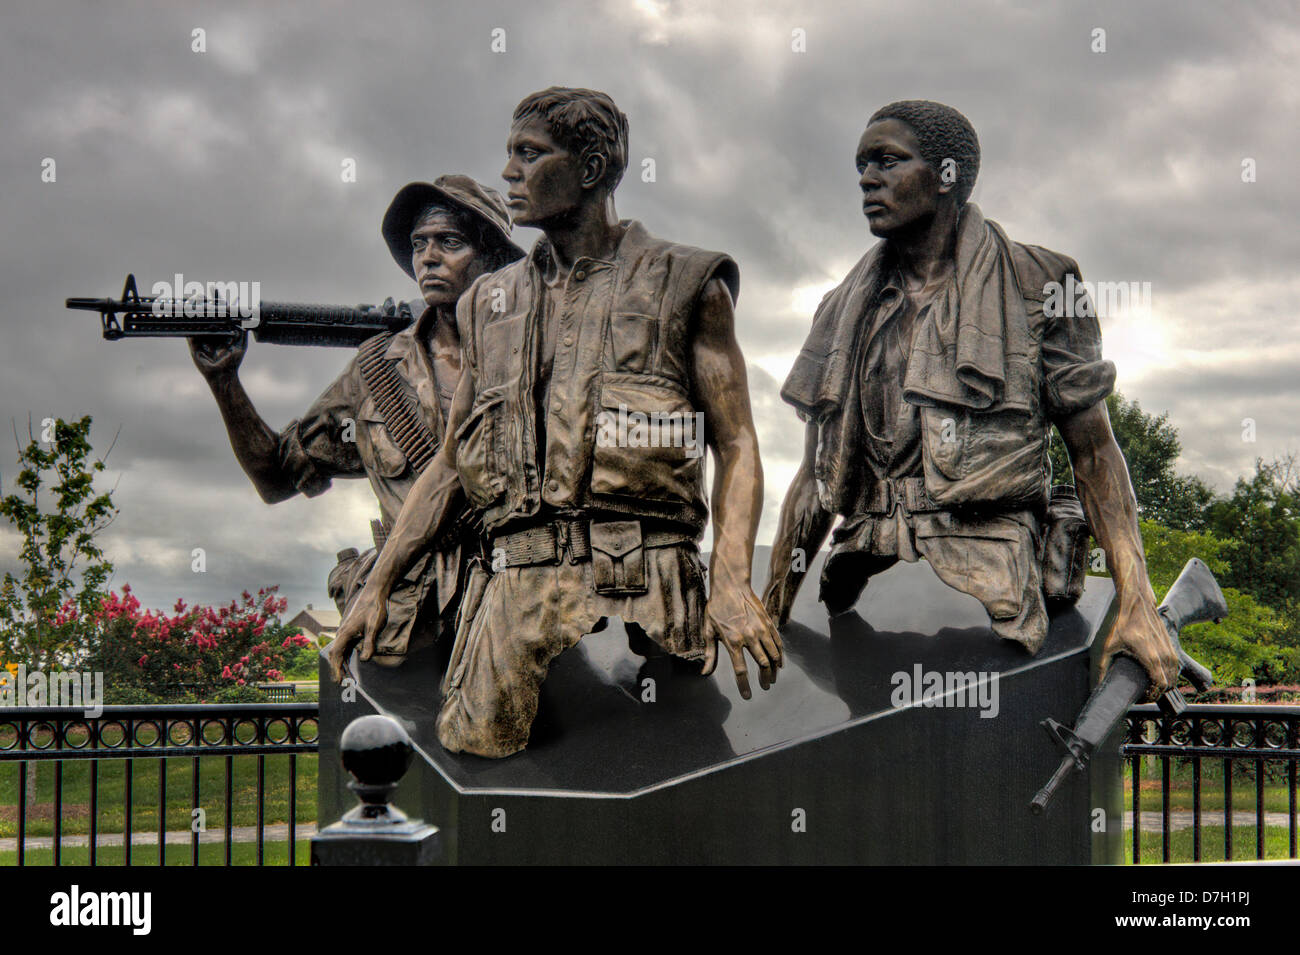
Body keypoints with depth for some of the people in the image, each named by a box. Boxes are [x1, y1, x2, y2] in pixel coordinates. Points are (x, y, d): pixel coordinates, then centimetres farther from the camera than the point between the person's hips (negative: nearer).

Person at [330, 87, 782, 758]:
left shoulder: (685, 286, 7)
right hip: (519, 593, 4)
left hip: (644, 587, -3)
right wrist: (376, 586, 15)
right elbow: (450, 463, 24)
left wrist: (732, 581, -14)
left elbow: (736, 445, 2)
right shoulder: (491, 303, 21)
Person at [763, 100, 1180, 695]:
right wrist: (770, 611, 13)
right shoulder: (845, 311, 19)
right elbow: (814, 478, 21)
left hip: (984, 586, -4)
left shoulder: (1036, 288, 7)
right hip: (862, 586, 4)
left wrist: (1137, 604, -5)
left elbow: (1094, 454, 5)